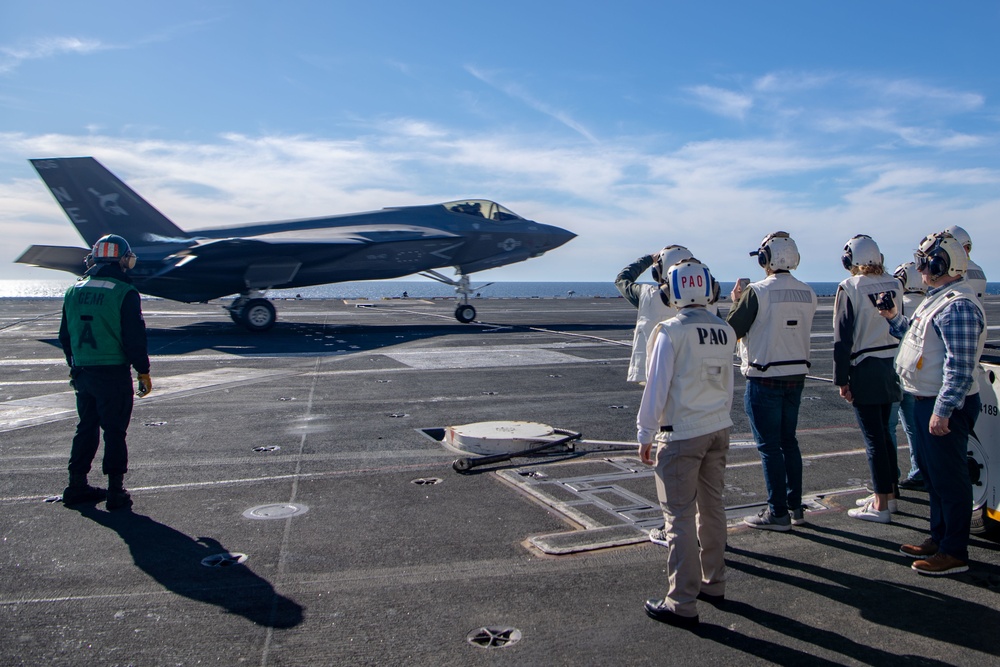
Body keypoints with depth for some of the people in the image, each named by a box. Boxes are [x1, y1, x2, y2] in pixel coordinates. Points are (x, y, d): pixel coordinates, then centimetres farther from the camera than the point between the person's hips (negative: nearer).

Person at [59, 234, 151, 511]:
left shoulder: (74, 291, 8)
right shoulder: (124, 293, -12)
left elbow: (65, 335, 15)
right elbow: (134, 337, -13)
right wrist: (143, 371, -4)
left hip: (82, 372, 6)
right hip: (114, 373, -6)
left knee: (86, 427, 17)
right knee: (114, 430, 1)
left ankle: (77, 486, 23)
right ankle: (116, 491, 5)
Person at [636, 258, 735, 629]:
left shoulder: (671, 331, -14)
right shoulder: (725, 331, 4)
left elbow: (657, 387, -12)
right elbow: (727, 385, 13)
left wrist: (645, 434, -3)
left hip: (681, 434, -6)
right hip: (719, 430, 7)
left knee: (680, 516, -1)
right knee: (712, 507, 18)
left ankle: (682, 603, 4)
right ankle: (713, 584, 31)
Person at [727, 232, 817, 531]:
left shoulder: (757, 292, -16)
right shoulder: (808, 293, 3)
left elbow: (732, 331, -11)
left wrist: (736, 302, 7)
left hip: (765, 379, -6)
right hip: (797, 375, 6)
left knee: (769, 445, 2)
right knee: (788, 441, 17)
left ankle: (777, 513, 8)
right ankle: (795, 507, 24)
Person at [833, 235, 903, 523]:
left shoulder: (850, 288, -11)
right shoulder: (894, 285, 6)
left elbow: (843, 338, -13)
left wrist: (841, 379, -10)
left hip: (865, 370, -6)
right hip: (892, 366, 6)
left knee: (874, 437, -2)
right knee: (883, 432, 18)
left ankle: (881, 506, 4)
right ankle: (888, 494, 27)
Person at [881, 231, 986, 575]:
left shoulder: (958, 306, -21)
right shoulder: (938, 298, 13)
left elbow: (960, 367, -26)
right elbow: (917, 336, 26)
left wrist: (943, 410, -26)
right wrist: (894, 317, 17)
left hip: (945, 405, -11)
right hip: (927, 401, 11)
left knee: (949, 476, -1)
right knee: (932, 471, 18)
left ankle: (955, 552, 10)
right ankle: (939, 537, 31)